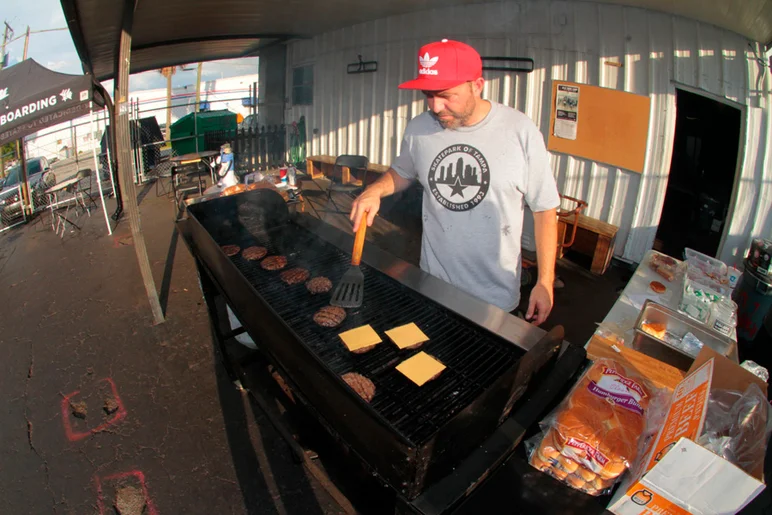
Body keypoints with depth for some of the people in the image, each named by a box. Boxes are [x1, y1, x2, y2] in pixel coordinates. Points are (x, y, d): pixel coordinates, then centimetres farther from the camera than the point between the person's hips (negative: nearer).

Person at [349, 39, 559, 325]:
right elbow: (402, 172, 16)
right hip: (433, 282, 3)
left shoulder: (520, 130, -14)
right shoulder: (418, 129, -4)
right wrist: (375, 190, -7)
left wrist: (545, 281, -7)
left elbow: (545, 209, -7)